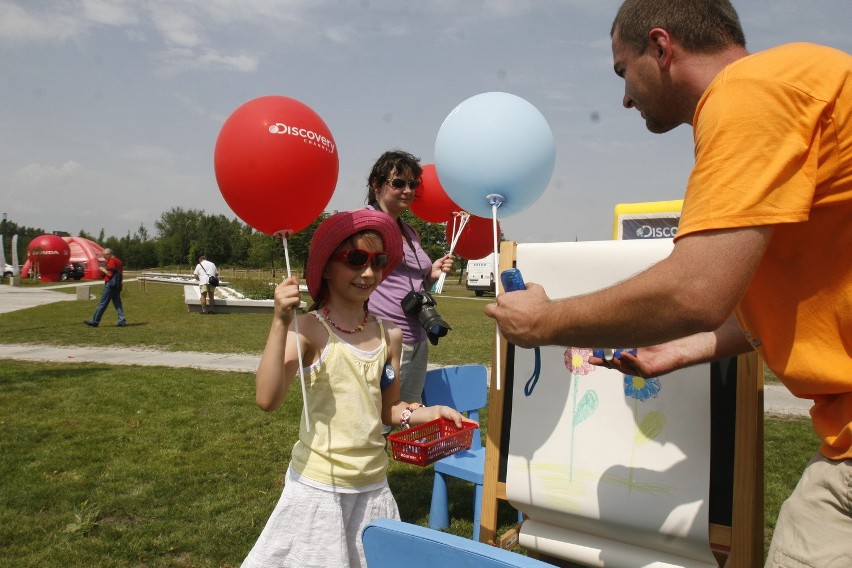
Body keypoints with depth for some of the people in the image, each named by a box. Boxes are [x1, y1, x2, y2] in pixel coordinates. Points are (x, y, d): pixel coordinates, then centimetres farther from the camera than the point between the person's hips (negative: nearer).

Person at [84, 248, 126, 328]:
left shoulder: (111, 261, -13)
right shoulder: (118, 261, 16)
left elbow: (110, 274, -20)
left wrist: (103, 269, -4)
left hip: (110, 285, -9)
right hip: (117, 285, 9)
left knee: (102, 304, -2)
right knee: (118, 304, 8)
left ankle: (95, 321, 3)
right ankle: (122, 321, 2)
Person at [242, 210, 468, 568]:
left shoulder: (389, 335, 2)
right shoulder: (309, 330, -14)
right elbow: (268, 400, -26)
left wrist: (428, 413, -5)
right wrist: (281, 323, -30)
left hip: (373, 482, 5)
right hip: (319, 484, -5)